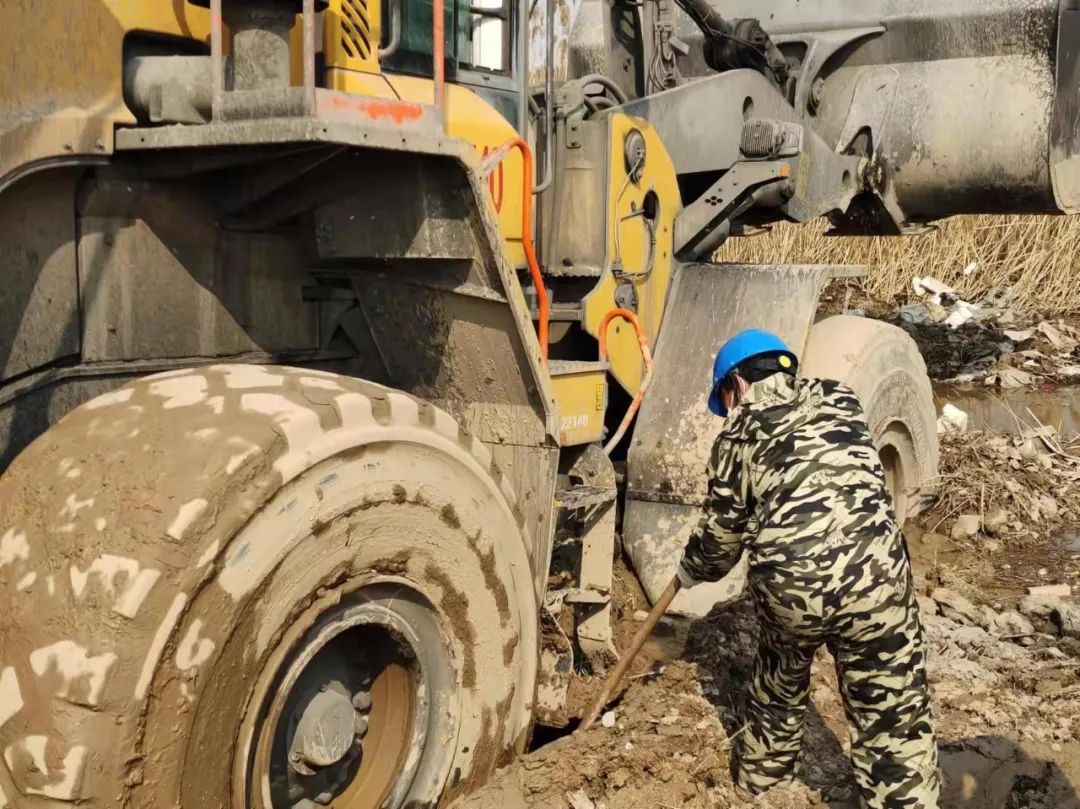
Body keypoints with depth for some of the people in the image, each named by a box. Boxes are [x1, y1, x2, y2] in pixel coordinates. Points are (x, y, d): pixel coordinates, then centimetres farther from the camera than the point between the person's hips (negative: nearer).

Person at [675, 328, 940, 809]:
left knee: (779, 682, 30)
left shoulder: (738, 437, 9)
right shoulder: (839, 400, 17)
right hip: (874, 578, 0)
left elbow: (721, 535, 15)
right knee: (893, 715, 7)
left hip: (788, 588, 1)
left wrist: (690, 571, 36)